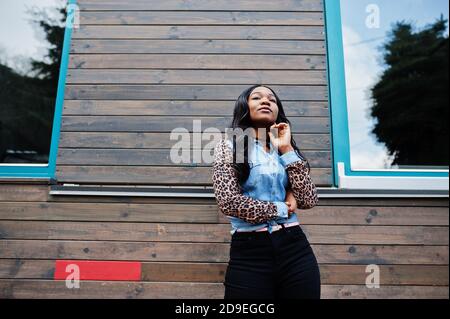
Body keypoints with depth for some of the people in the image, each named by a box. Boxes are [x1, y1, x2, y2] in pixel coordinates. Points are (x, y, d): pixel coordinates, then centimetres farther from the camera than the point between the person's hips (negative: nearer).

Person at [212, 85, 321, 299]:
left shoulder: (285, 150, 12)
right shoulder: (228, 147, 1)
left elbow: (309, 200, -1)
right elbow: (228, 201, -12)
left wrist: (286, 150, -4)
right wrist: (281, 209, -5)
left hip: (295, 249, 3)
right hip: (249, 254, -3)